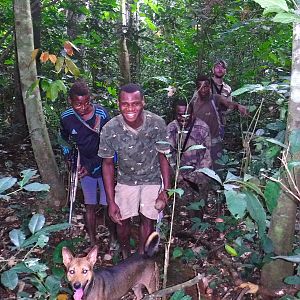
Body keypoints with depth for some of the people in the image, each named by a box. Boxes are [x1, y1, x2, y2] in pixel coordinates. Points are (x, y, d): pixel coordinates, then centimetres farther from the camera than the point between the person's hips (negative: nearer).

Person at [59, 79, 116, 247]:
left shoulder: (102, 114, -20)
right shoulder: (66, 117, -9)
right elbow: (64, 138, 15)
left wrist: (92, 167, -15)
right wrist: (67, 148, 0)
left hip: (103, 166, -2)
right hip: (84, 167, 3)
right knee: (90, 206, 11)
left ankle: (113, 237, 26)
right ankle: (93, 242, 25)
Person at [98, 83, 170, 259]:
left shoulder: (158, 124, -25)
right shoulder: (110, 129, -25)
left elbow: (163, 157, -10)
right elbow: (108, 164, -12)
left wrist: (166, 189, -11)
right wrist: (111, 201, -13)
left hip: (152, 179, 0)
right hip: (126, 180, 0)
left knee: (148, 220, 9)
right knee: (122, 220, 9)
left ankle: (142, 254, 37)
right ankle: (125, 251, 41)